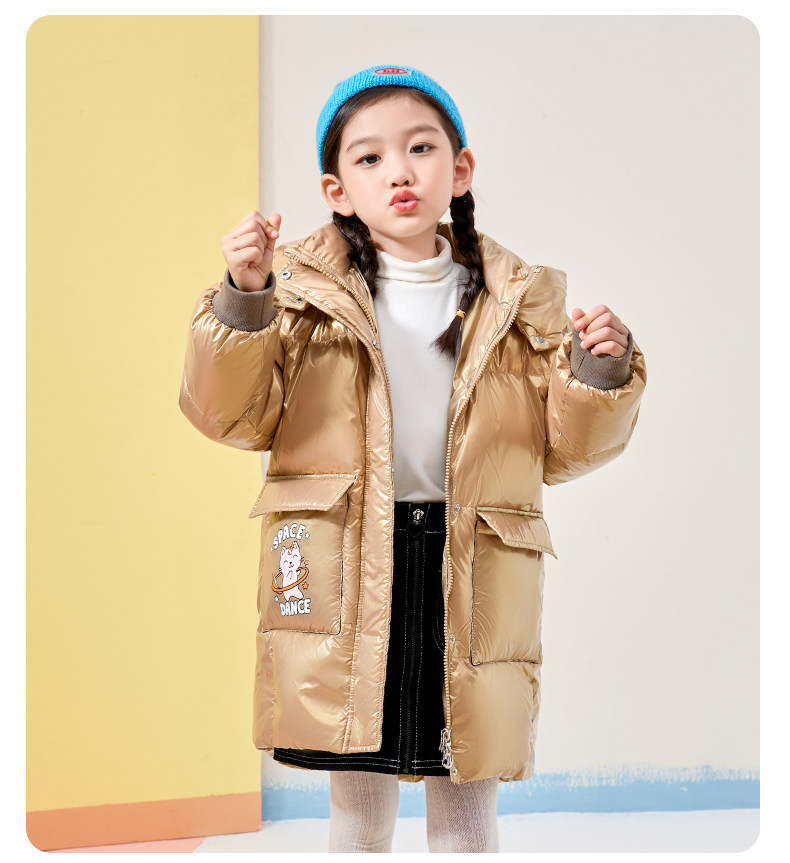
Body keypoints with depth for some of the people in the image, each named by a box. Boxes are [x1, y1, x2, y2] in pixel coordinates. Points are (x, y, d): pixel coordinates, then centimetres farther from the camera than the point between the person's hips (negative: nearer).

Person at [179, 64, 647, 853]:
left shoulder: (517, 301, 7)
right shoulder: (305, 290, 3)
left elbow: (562, 449, 8)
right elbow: (232, 416, -4)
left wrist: (600, 371, -10)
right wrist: (243, 301, -16)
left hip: (472, 577, 1)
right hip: (344, 569, -1)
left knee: (467, 814, 12)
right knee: (358, 809, 12)